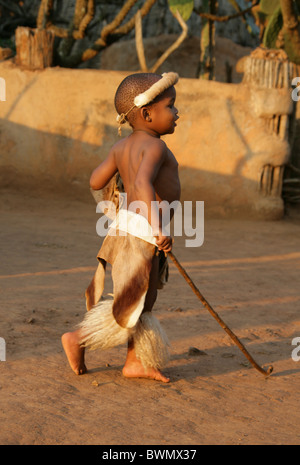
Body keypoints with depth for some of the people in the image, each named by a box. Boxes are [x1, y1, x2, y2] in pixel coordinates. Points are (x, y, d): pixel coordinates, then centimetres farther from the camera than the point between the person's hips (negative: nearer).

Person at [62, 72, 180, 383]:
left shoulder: (122, 146, 6)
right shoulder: (154, 147, -19)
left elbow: (96, 181, 10)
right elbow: (143, 184, -36)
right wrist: (158, 228, -41)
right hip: (139, 237, -9)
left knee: (146, 299, 17)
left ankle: (135, 362, 23)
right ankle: (78, 340, 10)